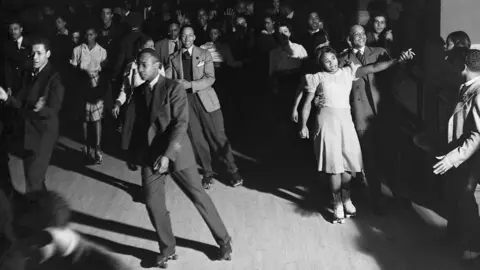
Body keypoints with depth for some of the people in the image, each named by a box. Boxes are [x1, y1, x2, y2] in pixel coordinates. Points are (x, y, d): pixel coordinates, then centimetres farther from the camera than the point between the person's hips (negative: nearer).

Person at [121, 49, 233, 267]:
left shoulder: (174, 88, -9)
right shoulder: (138, 92, 8)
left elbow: (181, 123, -16)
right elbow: (133, 123, 11)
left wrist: (167, 154, -23)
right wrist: (131, 151, 6)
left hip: (176, 152, -4)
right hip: (150, 155, 5)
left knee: (199, 197, 2)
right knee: (153, 203, 0)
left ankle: (224, 241, 19)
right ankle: (167, 249, 19)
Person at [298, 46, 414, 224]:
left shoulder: (348, 72, 8)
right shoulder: (317, 78, 3)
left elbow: (373, 68, -3)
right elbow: (307, 104, 7)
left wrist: (397, 60, -15)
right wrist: (303, 126, 5)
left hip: (345, 120, 3)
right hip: (327, 121, -3)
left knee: (348, 160, 3)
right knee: (333, 162, -2)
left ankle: (346, 199, 23)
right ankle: (337, 204, 8)